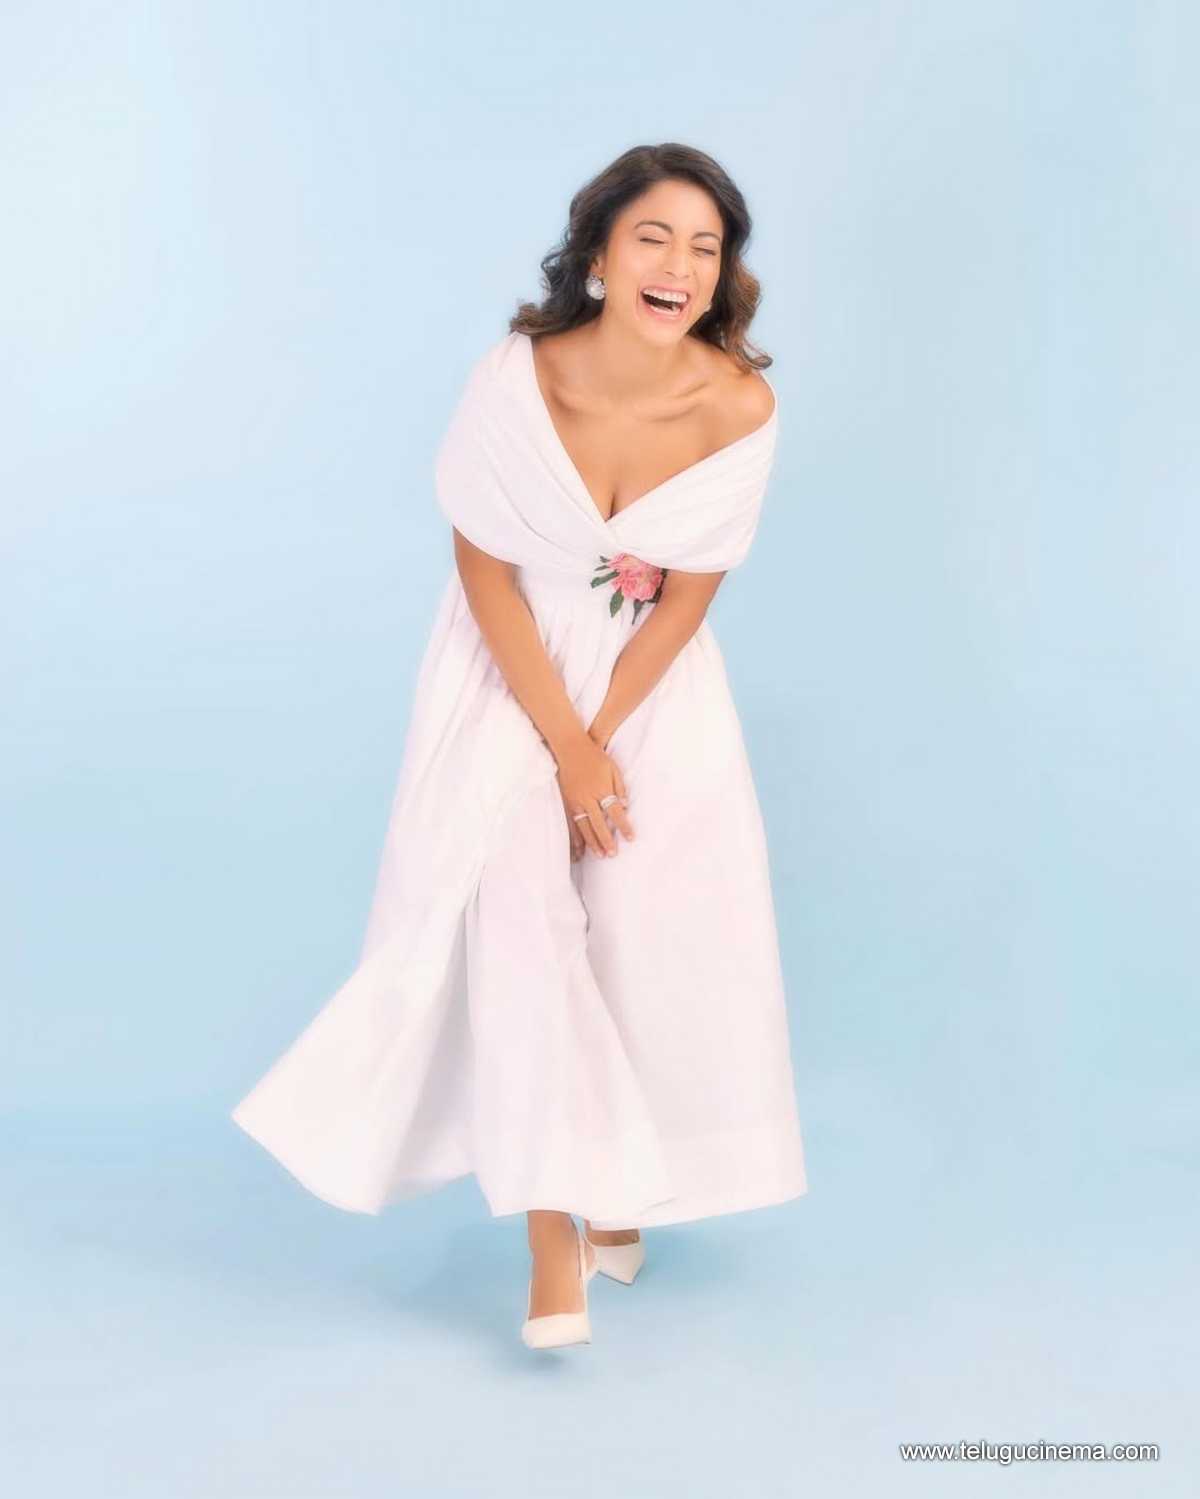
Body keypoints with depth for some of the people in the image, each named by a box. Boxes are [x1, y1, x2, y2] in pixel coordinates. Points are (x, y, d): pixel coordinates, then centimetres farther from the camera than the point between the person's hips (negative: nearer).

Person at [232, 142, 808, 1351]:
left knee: (665, 917, -5)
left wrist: (600, 743, -12)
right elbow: (485, 572, -13)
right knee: (513, 901, -17)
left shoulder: (739, 408, -19)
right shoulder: (515, 381, -22)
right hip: (513, 666, -1)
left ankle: (622, 1176, 22)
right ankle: (551, 1231, -10)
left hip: (654, 675, 2)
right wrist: (567, 750, -14)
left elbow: (688, 597, -10)